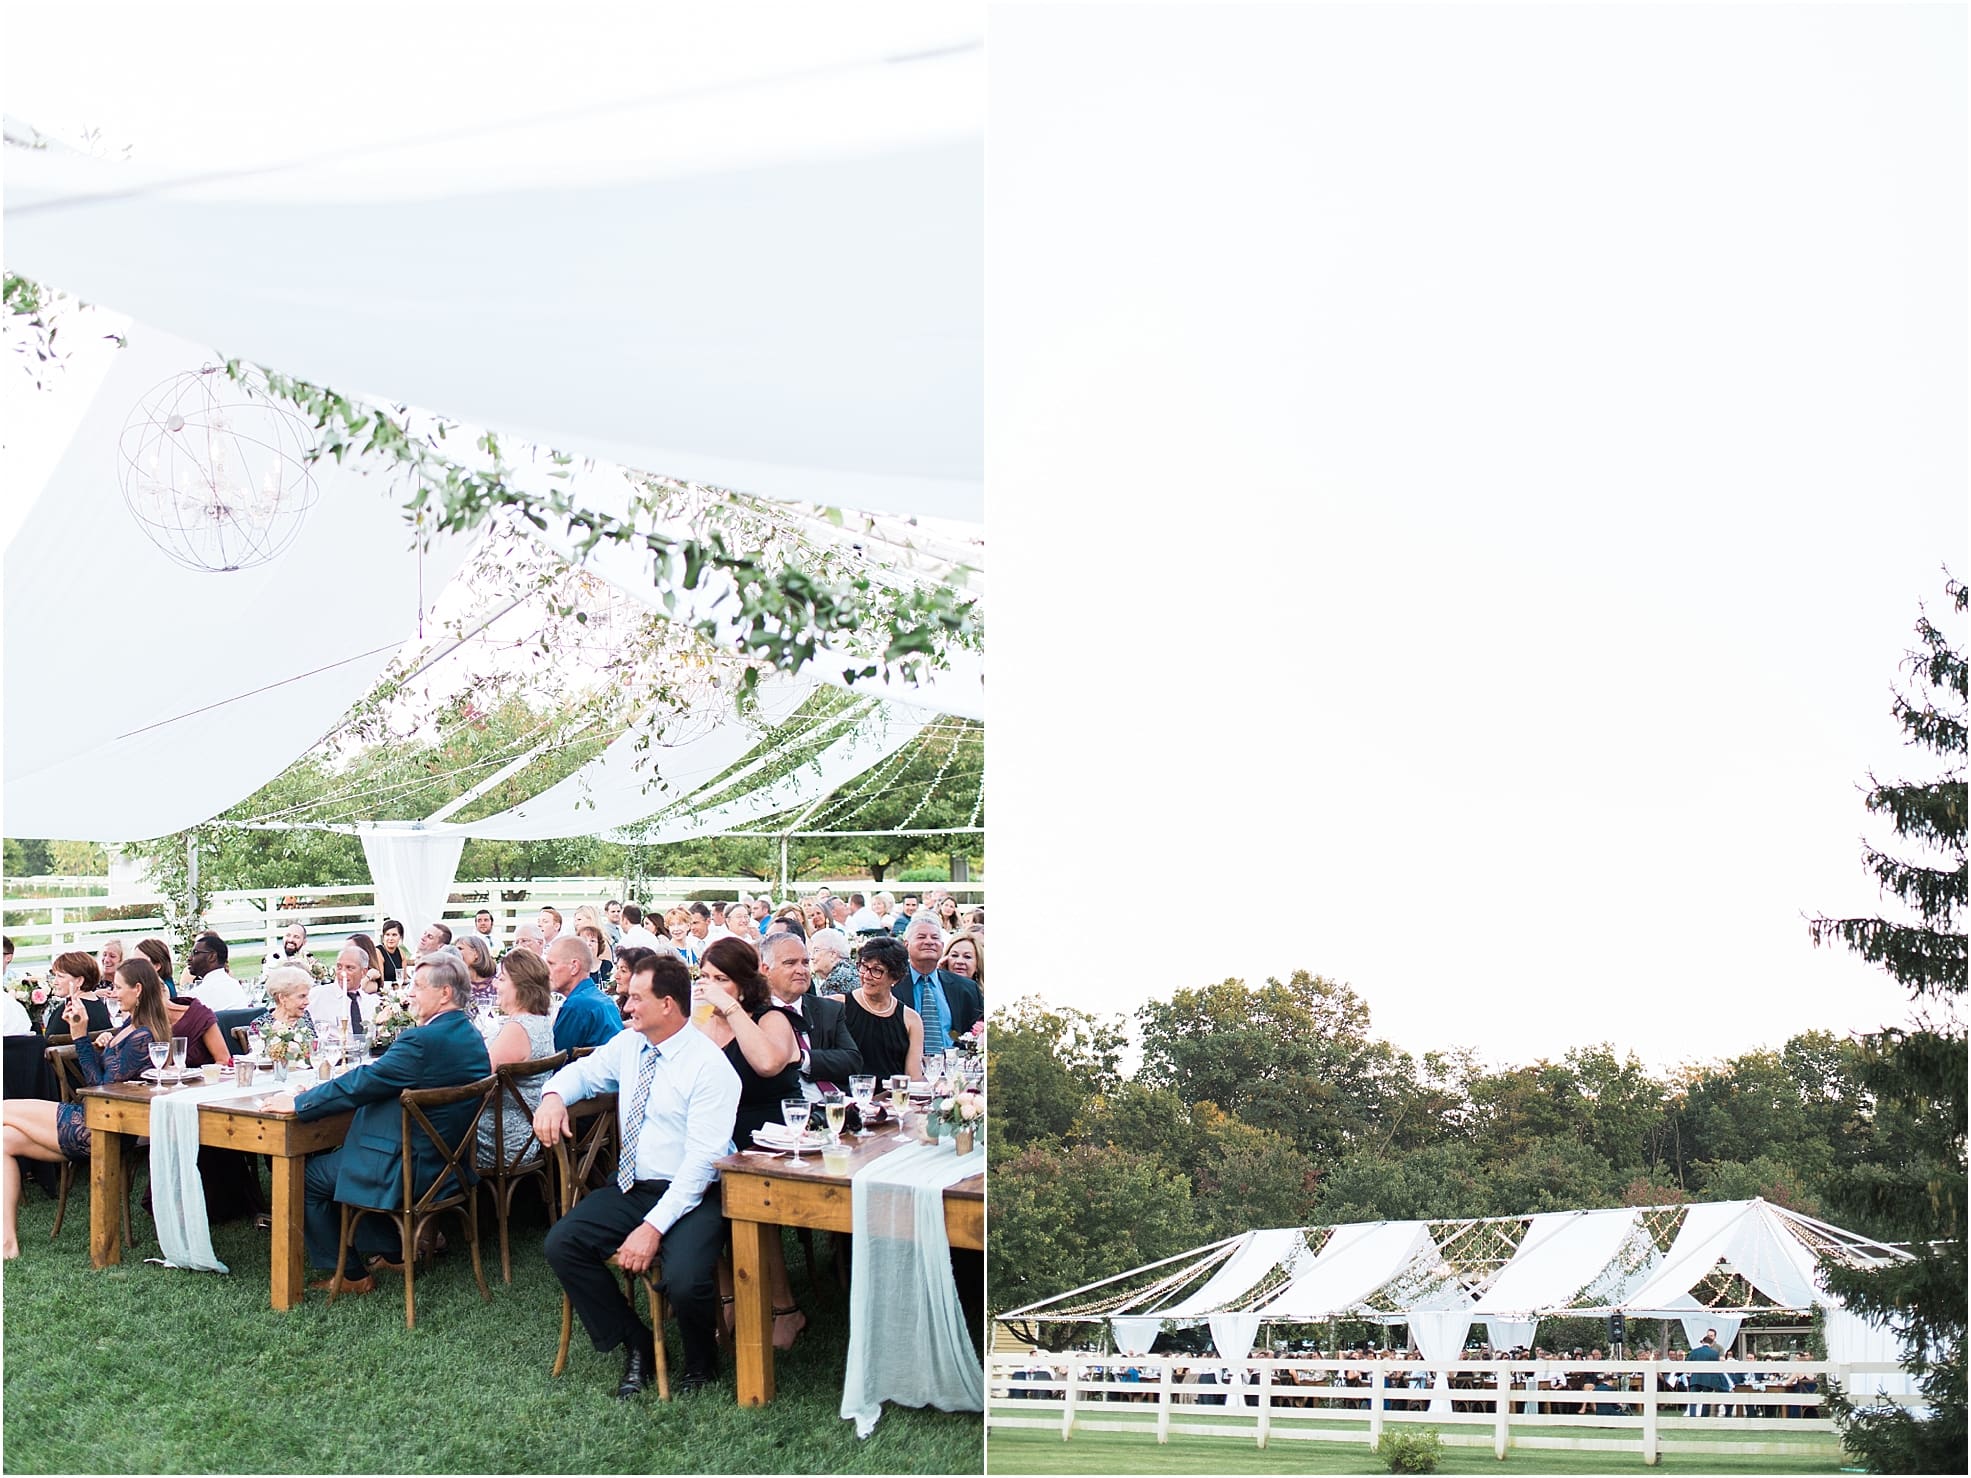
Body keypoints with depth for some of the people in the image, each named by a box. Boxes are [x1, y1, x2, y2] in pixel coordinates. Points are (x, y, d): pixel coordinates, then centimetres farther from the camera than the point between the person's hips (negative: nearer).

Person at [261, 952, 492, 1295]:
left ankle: (350, 1274, 16)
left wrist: (297, 1103, -11)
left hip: (412, 1170, -9)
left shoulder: (423, 1040, -25)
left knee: (309, 1175, 8)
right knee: (337, 1151, 28)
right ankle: (395, 1251, 30)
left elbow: (362, 1083, -21)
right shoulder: (471, 1036, 4)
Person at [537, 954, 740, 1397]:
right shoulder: (629, 1045, 6)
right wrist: (553, 1094, -2)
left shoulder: (709, 1066, -16)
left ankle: (700, 1362, 6)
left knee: (685, 1281, -31)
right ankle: (637, 1347, 5)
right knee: (561, 1244, -14)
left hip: (689, 1195, -7)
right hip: (631, 1189, 7)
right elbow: (583, 1072, 23)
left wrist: (654, 1227, -27)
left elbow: (702, 1159, -21)